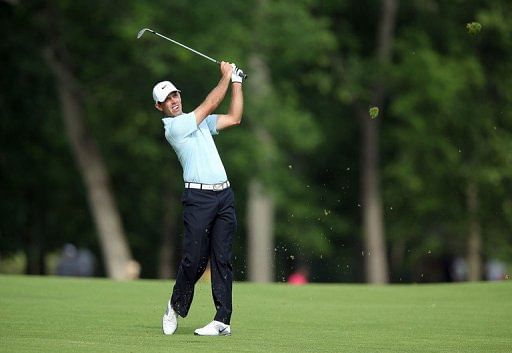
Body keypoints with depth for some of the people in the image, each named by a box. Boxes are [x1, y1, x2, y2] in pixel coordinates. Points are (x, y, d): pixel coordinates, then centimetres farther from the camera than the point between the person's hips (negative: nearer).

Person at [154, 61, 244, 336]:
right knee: (194, 259, -8)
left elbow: (234, 118, 20)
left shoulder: (199, 121, 21)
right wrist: (226, 76, 6)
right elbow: (211, 104, -5)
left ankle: (222, 321, -2)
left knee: (221, 259, 0)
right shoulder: (173, 127, -4)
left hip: (224, 195, 6)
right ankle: (176, 307, 18)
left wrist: (236, 82, 16)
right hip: (198, 197, -6)